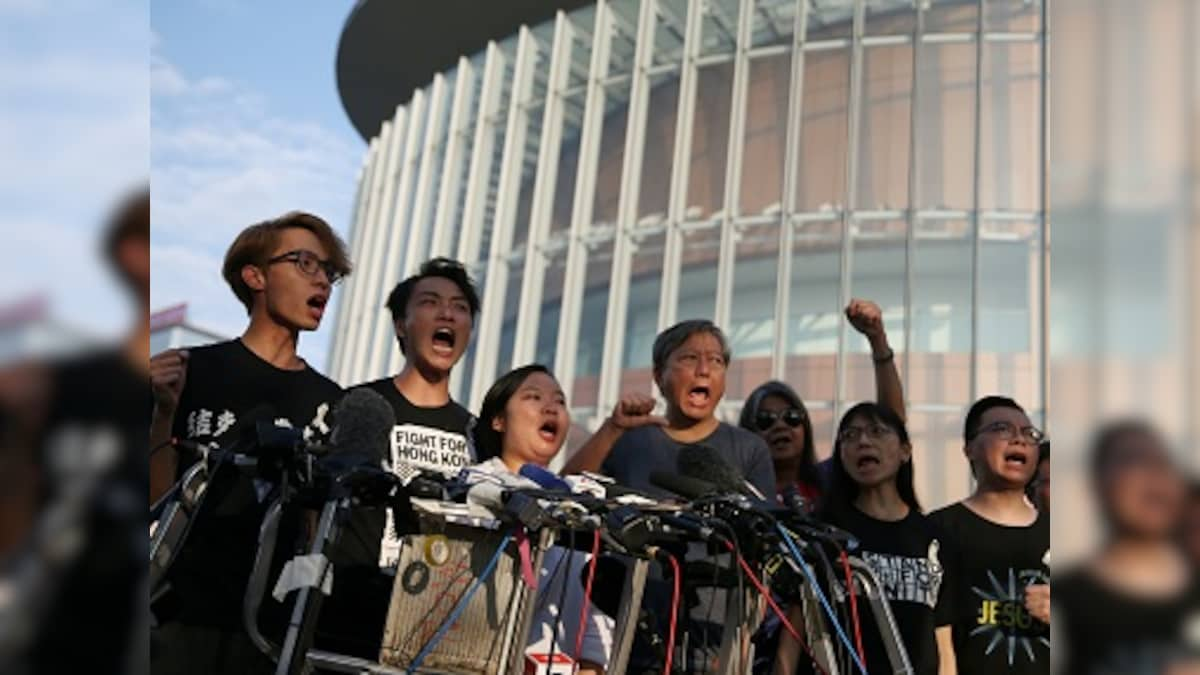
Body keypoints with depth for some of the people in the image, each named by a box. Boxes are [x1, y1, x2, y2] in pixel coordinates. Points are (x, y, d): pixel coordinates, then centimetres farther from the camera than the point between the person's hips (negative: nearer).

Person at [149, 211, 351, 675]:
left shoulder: (331, 404, 7)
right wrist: (165, 411, -15)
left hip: (276, 624, 3)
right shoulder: (195, 369, -2)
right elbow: (160, 499, -3)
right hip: (181, 613, -2)